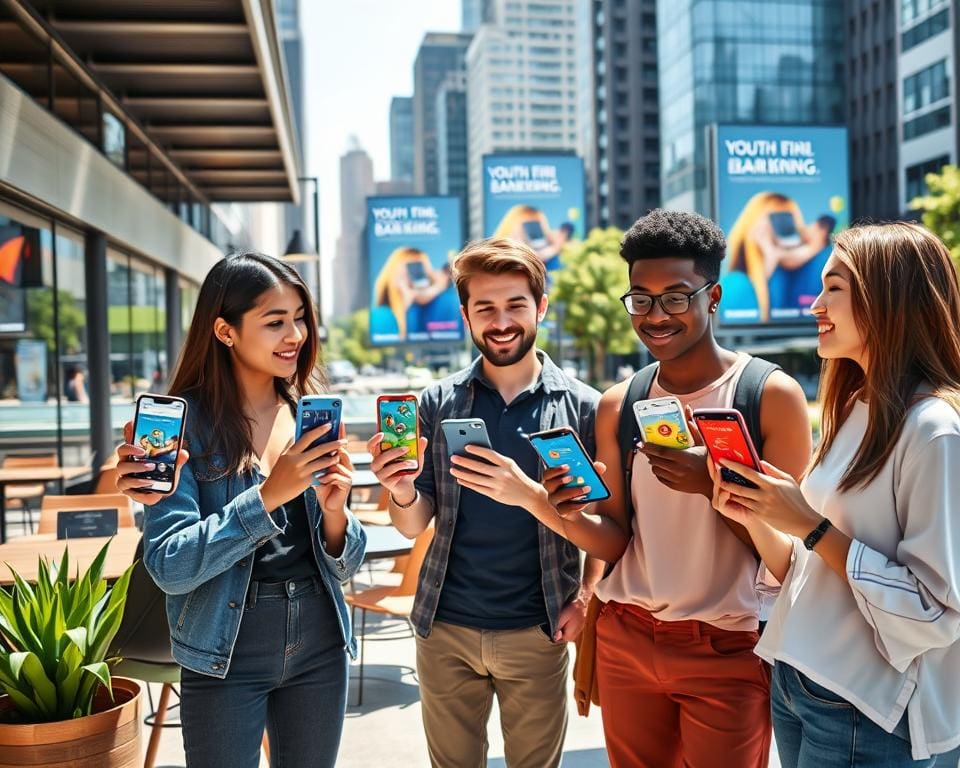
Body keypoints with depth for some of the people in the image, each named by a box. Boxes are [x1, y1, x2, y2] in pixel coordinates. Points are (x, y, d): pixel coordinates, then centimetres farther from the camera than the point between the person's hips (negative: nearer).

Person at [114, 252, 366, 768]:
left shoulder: (313, 418, 0)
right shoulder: (183, 423, -11)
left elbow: (344, 566, 3)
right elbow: (169, 566, -18)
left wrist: (333, 511, -17)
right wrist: (269, 494, -27)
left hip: (320, 646, 4)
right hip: (225, 656, -4)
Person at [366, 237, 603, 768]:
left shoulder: (581, 407, -4)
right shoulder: (437, 403, 0)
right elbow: (416, 525, 1)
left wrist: (585, 599, -17)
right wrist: (403, 493, -20)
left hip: (536, 633, -1)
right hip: (445, 628, 2)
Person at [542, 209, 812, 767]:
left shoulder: (773, 395, -10)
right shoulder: (617, 406, 2)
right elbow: (616, 542, 4)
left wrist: (711, 486, -26)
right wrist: (575, 517, -18)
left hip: (727, 651, -4)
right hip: (625, 639, 4)